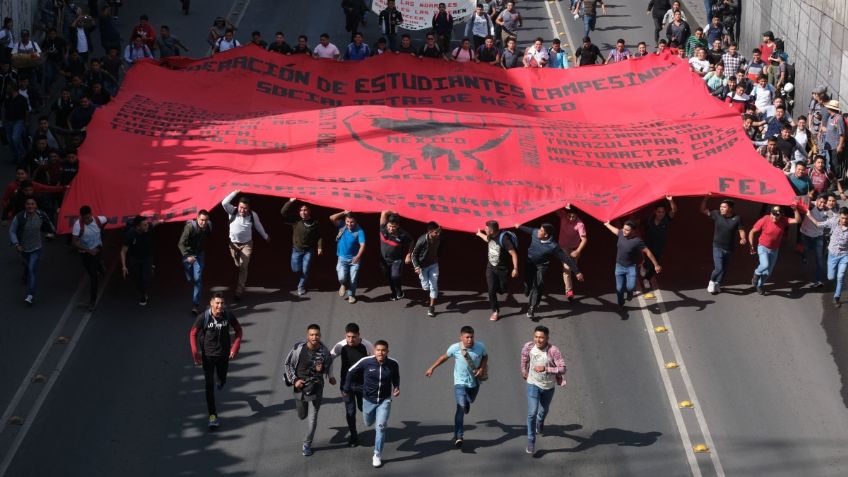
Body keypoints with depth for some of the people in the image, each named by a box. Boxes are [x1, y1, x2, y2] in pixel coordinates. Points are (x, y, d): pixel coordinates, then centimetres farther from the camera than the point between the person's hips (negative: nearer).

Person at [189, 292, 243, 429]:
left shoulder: (228, 316, -13)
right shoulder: (203, 317, -19)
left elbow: (238, 330, 3)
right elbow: (193, 334, -7)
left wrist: (235, 348, -5)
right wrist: (195, 354, -12)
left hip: (224, 354, 2)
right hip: (208, 355, -2)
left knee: (222, 378, 24)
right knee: (209, 386, -7)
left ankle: (221, 381, 64)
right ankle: (213, 416, -4)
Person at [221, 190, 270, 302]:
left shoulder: (253, 215, -12)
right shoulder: (233, 211, -16)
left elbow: (258, 226, 6)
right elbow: (224, 203, -34)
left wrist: (266, 236, 20)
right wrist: (235, 192, -31)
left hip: (246, 244, -1)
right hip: (233, 243, 1)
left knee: (243, 267, -7)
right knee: (237, 266, 12)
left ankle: (239, 292, -7)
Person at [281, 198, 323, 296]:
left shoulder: (314, 223, -6)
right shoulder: (296, 221, -6)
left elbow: (319, 236, -1)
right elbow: (283, 212, -13)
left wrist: (320, 247, -9)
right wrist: (290, 202, -20)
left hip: (309, 251, -1)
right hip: (297, 250, 1)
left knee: (305, 270, -2)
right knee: (296, 269, 2)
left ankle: (301, 287, 19)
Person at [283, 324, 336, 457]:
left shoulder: (324, 350, -10)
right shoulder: (298, 348, -16)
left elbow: (329, 362, 14)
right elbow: (287, 364, -3)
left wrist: (330, 376, 5)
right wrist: (294, 380, -9)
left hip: (316, 386, 0)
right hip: (300, 385, 0)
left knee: (313, 417, -2)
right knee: (302, 416, 15)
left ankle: (307, 444, 11)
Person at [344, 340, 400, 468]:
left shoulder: (393, 364, -15)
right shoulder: (366, 362, -20)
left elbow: (396, 377, 8)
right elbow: (351, 372, -4)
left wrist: (396, 388, -10)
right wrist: (347, 389, 2)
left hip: (385, 400, -1)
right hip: (369, 399, 1)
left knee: (380, 426, -11)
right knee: (368, 423, 22)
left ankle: (377, 455, 1)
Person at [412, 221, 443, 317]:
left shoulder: (438, 238, -19)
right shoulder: (422, 241, -31)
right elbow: (414, 254, -18)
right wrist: (416, 267, -25)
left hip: (434, 265, 3)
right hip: (423, 266, -3)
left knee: (433, 286, 1)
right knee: (426, 287, 7)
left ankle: (432, 307, 13)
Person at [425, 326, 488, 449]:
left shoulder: (480, 346, -16)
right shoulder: (455, 348, -20)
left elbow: (485, 357, 5)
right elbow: (444, 357, -2)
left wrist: (482, 368, -12)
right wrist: (432, 368, 6)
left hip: (475, 381, 3)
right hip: (460, 382, -3)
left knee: (470, 400, 30)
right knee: (461, 407, -17)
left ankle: (467, 402, 71)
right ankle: (458, 436, -18)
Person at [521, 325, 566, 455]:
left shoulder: (553, 351, -29)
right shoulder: (528, 347, -19)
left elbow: (562, 368, -28)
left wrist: (545, 368, -37)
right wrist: (524, 371, 16)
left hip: (548, 386, 0)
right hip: (533, 384, 0)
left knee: (544, 410, 26)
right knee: (532, 413, -12)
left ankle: (540, 422, 62)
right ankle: (531, 441, 0)